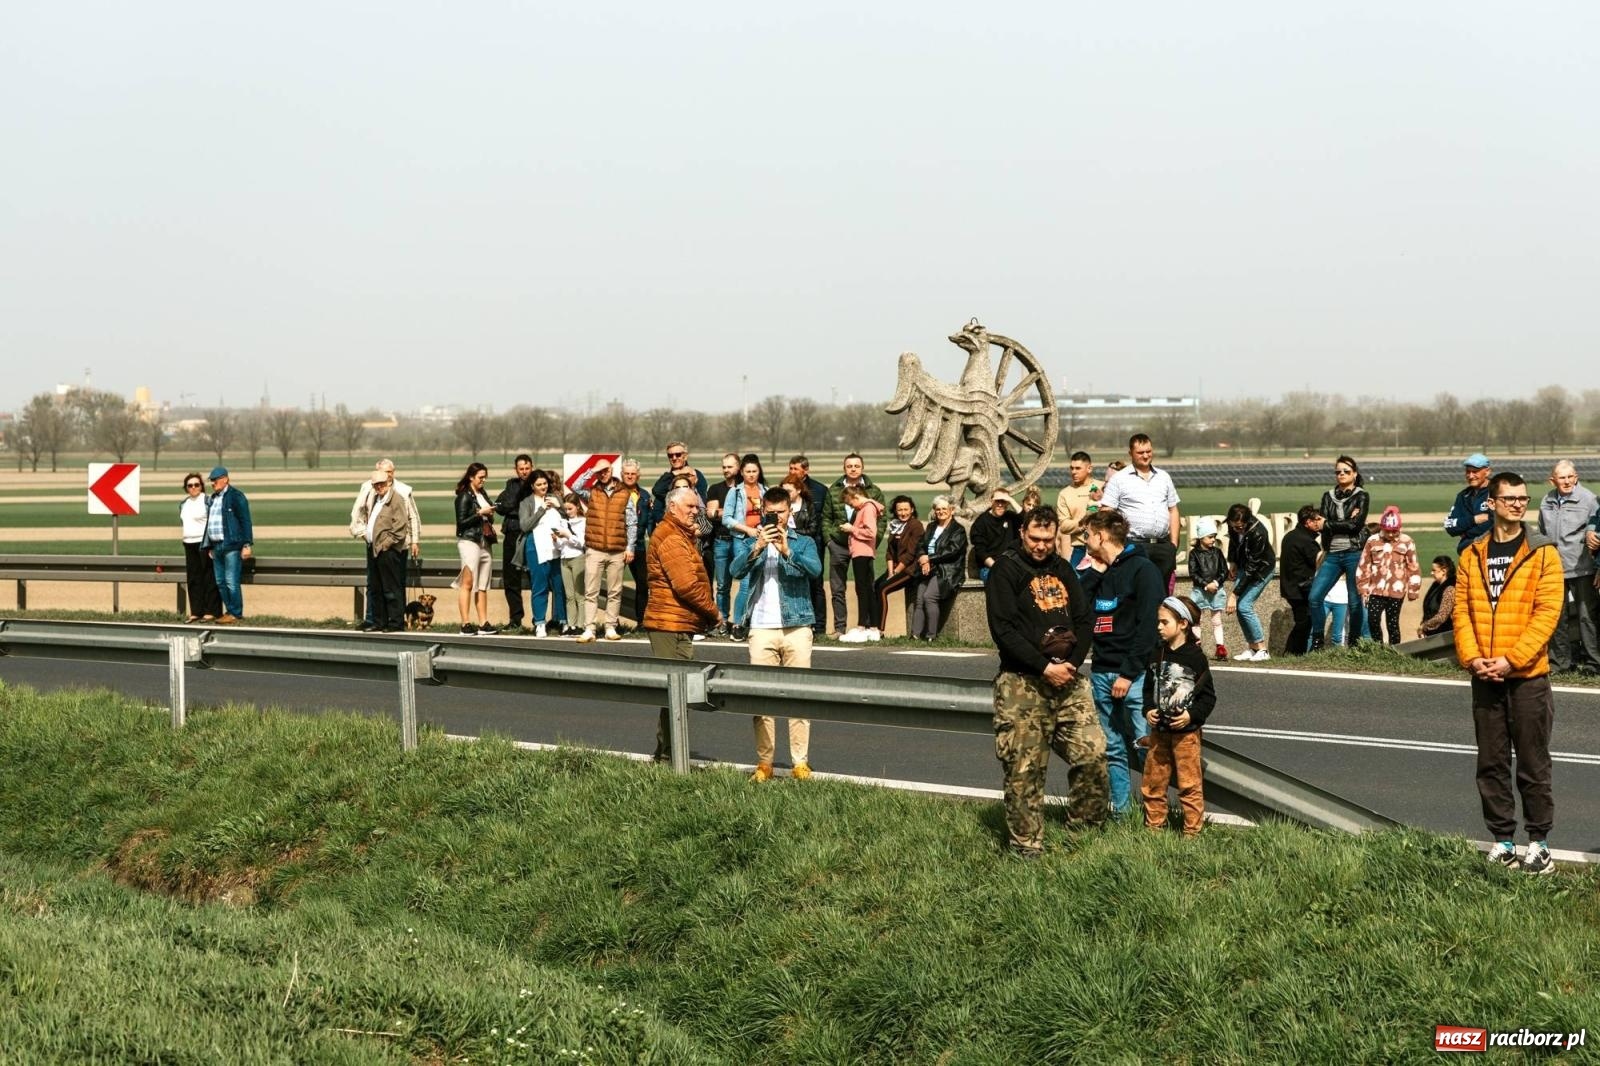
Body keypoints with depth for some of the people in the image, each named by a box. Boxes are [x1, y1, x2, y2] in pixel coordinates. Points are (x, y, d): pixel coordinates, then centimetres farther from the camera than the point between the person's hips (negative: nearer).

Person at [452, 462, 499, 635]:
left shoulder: (482, 494, 18)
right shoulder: (464, 496, -5)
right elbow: (461, 522, -11)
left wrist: (490, 515, 7)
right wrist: (480, 513, -12)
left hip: (485, 542, 8)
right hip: (469, 541, -8)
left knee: (483, 586, 4)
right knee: (468, 582, -11)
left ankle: (483, 624, 3)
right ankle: (466, 624, -13)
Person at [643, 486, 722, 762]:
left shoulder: (680, 536, 21)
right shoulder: (671, 538, -14)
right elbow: (686, 585, -21)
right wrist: (713, 611, -10)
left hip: (677, 625, 11)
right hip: (673, 625, -11)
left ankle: (666, 754, 20)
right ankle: (668, 756, -7)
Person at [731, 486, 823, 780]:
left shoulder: (803, 542, 8)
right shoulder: (754, 543, 12)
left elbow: (815, 568, -12)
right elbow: (737, 570, -6)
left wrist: (787, 551, -26)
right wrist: (757, 548, -21)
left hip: (797, 627, -1)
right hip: (762, 628, 1)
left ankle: (800, 762, -1)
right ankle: (764, 762, 4)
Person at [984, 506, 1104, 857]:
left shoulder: (1063, 569, 14)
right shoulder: (1006, 571, -4)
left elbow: (1084, 619, 11)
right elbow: (1003, 630, -12)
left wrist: (1072, 662, -6)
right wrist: (1045, 667, -16)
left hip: (1068, 679, 5)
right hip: (1022, 683, -5)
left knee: (1092, 753, 0)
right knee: (1024, 768, -4)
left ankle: (1084, 827, 18)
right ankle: (1026, 843, 5)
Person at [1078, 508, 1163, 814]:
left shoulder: (1143, 570, -7)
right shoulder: (1098, 573, 16)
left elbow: (1148, 626, -14)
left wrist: (1129, 673, -18)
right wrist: (1094, 573, 3)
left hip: (1134, 676, -7)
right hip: (1102, 673, 7)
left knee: (1145, 745, -10)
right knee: (1113, 749, 9)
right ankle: (1119, 810, 14)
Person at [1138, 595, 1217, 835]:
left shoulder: (1195, 657, -9)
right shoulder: (1157, 655, 6)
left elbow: (1208, 696, -5)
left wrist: (1192, 715, -17)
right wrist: (1148, 710, -2)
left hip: (1186, 732, -5)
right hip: (1159, 730, 5)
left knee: (1190, 784, -1)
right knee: (1152, 782, 10)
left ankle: (1192, 830, 7)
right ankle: (1154, 825, 23)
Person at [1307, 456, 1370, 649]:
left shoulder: (1361, 496, 3)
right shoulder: (1328, 496, 15)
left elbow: (1356, 524, -10)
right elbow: (1323, 523, 2)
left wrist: (1328, 524, -4)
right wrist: (1346, 522, -11)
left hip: (1354, 553, -4)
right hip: (1332, 554, 4)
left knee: (1355, 600, -2)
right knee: (1315, 596, -7)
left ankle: (1354, 643, 7)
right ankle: (1317, 640, 4)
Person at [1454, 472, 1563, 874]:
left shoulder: (1543, 553, -4)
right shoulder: (1472, 556, 7)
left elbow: (1547, 612, -10)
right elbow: (1461, 609, 5)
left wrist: (1511, 660, -16)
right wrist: (1472, 657, -9)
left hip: (1528, 675, -3)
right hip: (1485, 677, 4)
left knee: (1533, 764, 2)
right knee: (1491, 763, 8)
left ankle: (1539, 841, 11)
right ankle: (1502, 838, 17)